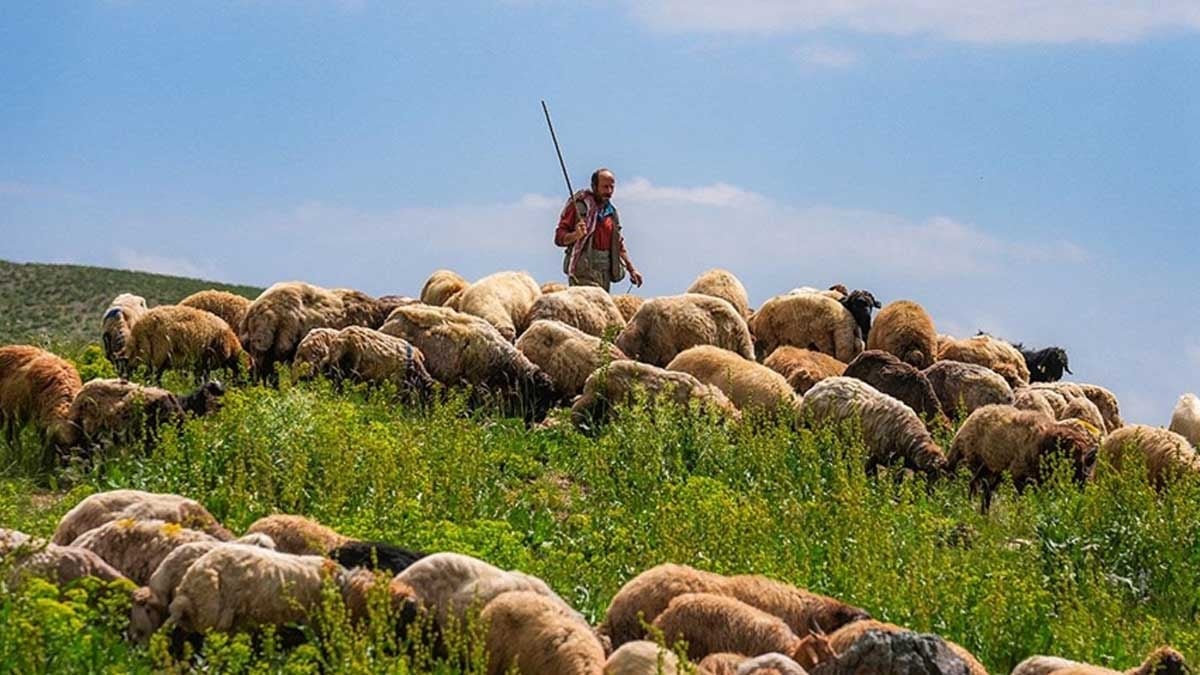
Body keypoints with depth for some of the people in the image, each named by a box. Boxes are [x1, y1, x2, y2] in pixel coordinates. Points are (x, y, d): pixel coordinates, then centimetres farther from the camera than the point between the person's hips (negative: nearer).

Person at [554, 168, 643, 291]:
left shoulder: (611, 212, 17)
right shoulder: (579, 205, -2)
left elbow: (619, 245, 25)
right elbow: (559, 238, -5)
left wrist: (632, 269, 18)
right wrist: (576, 235, -25)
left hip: (605, 272, 6)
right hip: (583, 271, -6)